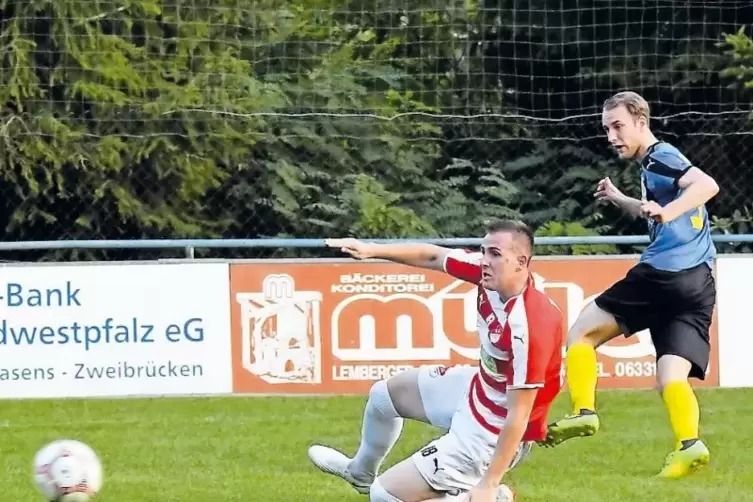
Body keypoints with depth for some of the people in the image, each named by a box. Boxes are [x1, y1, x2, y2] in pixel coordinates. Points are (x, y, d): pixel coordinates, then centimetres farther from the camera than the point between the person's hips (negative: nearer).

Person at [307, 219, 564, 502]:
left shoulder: (527, 327, -37)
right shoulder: (494, 273, -16)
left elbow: (518, 416, -33)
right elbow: (434, 257, 2)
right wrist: (372, 250, -6)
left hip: (491, 436, -9)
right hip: (477, 391, 9)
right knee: (386, 394, 30)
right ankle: (361, 473, 58)